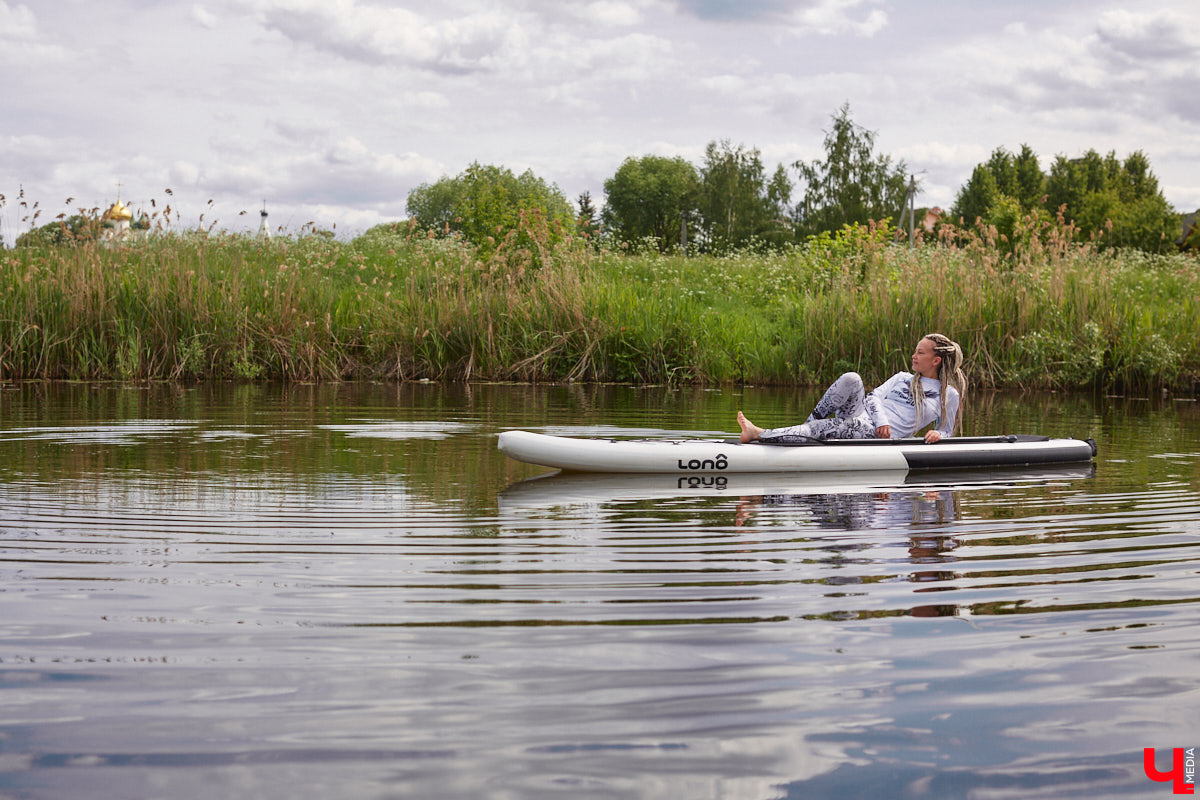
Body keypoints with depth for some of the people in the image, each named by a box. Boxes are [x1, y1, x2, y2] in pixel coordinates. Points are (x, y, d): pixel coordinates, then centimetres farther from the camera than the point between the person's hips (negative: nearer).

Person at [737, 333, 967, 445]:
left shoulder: (949, 395, 11)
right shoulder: (902, 378, 22)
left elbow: (947, 432, 17)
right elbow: (875, 396, 11)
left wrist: (937, 434, -8)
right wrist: (881, 419, -11)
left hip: (875, 435, -4)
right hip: (863, 414, 4)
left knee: (827, 428, -30)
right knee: (851, 379, -27)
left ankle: (760, 434, -39)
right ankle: (809, 423, -24)